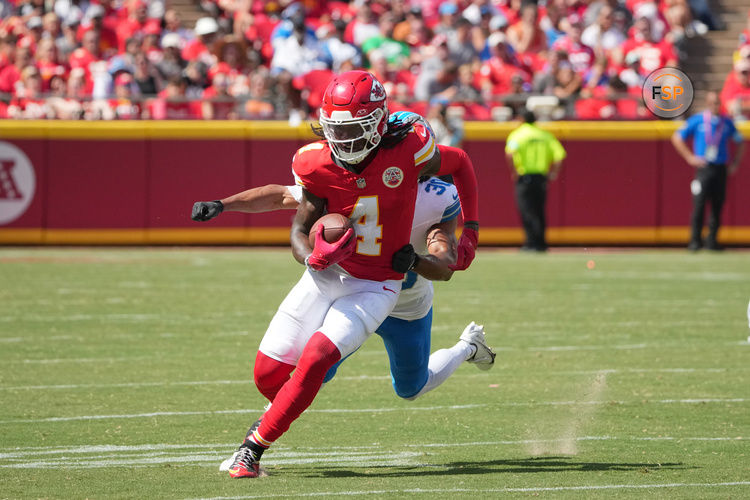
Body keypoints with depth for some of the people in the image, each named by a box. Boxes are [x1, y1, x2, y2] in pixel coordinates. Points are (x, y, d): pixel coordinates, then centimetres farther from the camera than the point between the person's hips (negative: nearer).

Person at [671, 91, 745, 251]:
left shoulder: (727, 122, 8)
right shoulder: (697, 120, 0)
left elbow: (739, 141, 21)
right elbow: (677, 138, 4)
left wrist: (735, 163, 11)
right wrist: (689, 157, -2)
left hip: (721, 170, 3)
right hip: (703, 168, -3)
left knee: (717, 206, 3)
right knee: (699, 205, -10)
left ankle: (712, 240, 12)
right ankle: (695, 240, -3)